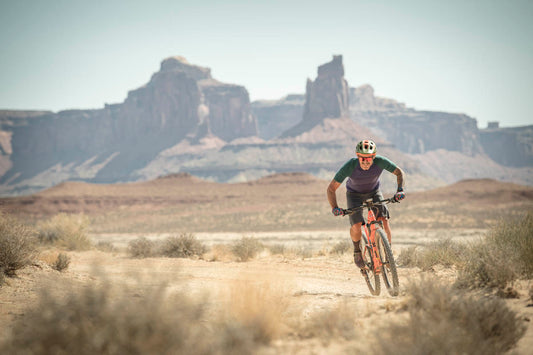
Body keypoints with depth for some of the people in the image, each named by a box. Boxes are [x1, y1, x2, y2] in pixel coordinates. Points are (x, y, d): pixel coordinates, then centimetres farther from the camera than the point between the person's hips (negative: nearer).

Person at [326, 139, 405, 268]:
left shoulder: (380, 162, -30)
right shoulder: (350, 166, -35)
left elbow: (399, 172, -13)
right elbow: (331, 188, -27)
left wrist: (400, 190, -29)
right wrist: (334, 208, -40)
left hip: (374, 192, 1)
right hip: (354, 194, -1)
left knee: (384, 220, -21)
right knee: (357, 226, -21)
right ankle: (357, 251, 9)